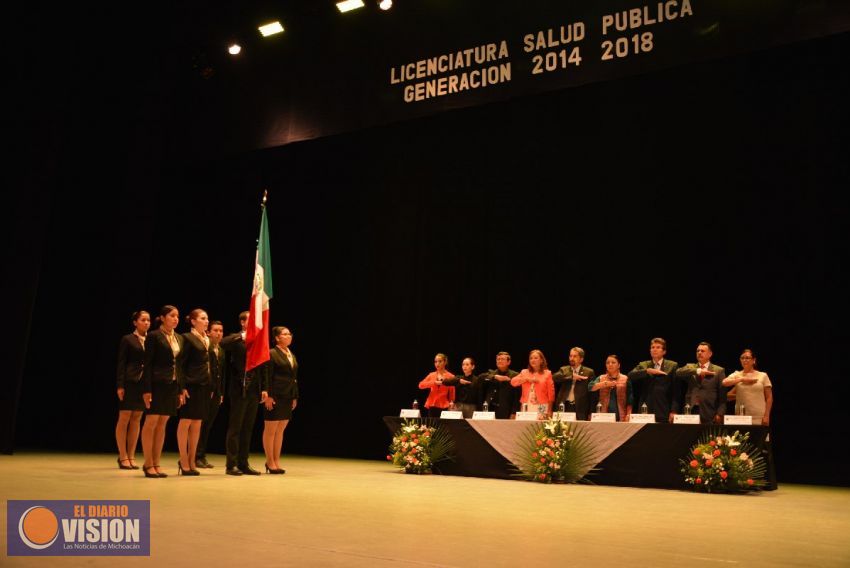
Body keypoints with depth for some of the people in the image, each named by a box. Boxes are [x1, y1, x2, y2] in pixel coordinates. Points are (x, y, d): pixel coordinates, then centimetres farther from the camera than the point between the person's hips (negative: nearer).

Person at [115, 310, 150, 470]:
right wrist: (120, 385, -11)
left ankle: (131, 456, 13)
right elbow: (121, 363, -4)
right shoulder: (127, 339, -1)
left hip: (145, 383, 4)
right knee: (124, 418, -1)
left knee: (136, 419, 7)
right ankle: (123, 457, 5)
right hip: (130, 382, -4)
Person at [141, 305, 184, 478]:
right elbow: (147, 364, -8)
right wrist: (147, 389, -15)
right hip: (157, 384, -6)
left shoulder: (179, 338, 13)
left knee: (162, 424, 9)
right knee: (151, 422, -2)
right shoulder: (154, 336, -5)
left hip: (172, 385, 6)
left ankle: (156, 464, 14)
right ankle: (148, 464, 5)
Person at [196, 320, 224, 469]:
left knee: (208, 425, 10)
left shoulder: (221, 351, 14)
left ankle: (202, 456, 17)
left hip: (216, 393, 7)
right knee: (200, 424, -1)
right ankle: (195, 457, 6)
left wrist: (222, 393, 13)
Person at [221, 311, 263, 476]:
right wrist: (242, 336, -22)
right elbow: (223, 343, -26)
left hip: (254, 391, 6)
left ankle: (243, 464, 17)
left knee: (247, 429, 10)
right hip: (239, 389, -6)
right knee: (235, 428, 1)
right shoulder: (237, 340, -3)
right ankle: (231, 465, 7)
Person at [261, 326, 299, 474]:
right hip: (275, 396, -7)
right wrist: (267, 395, -17)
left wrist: (295, 397, 12)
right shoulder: (272, 354, -7)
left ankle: (276, 461, 18)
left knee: (280, 430, 11)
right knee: (270, 429, 2)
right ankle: (270, 462, 10)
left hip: (288, 397, 7)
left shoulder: (292, 355, 15)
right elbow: (267, 376, -11)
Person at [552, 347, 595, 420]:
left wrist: (591, 413, -2)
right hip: (564, 407, 2)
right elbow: (555, 377, -9)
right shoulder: (563, 370, 12)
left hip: (580, 409, -2)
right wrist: (571, 376, -15)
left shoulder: (588, 372, 4)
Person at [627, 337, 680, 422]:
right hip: (646, 412, 2)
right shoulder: (643, 365, 14)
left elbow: (676, 391, 3)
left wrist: (674, 411, -6)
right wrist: (648, 371, -15)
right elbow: (630, 376, -4)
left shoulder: (672, 366, 8)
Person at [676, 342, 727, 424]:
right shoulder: (690, 367, 14)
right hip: (691, 411, 2)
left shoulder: (719, 371, 7)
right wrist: (698, 371, -16)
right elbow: (678, 372, -8)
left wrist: (720, 414, -7)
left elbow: (722, 395, 3)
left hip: (709, 415, -2)